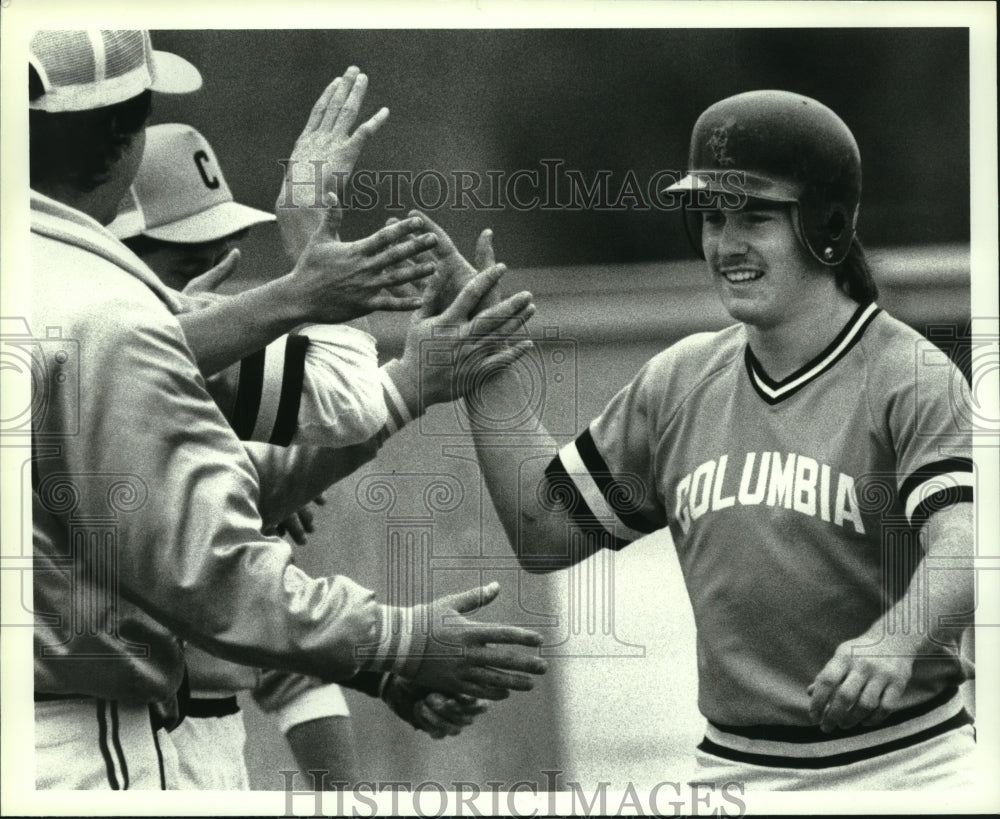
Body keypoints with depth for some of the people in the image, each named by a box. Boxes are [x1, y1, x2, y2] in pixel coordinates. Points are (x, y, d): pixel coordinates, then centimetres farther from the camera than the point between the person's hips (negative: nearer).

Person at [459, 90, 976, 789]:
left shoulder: (907, 377, -8)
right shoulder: (678, 381, 10)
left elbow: (963, 546, -23)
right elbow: (545, 533, 16)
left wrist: (896, 639, -45)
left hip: (901, 765, -4)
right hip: (734, 768, 4)